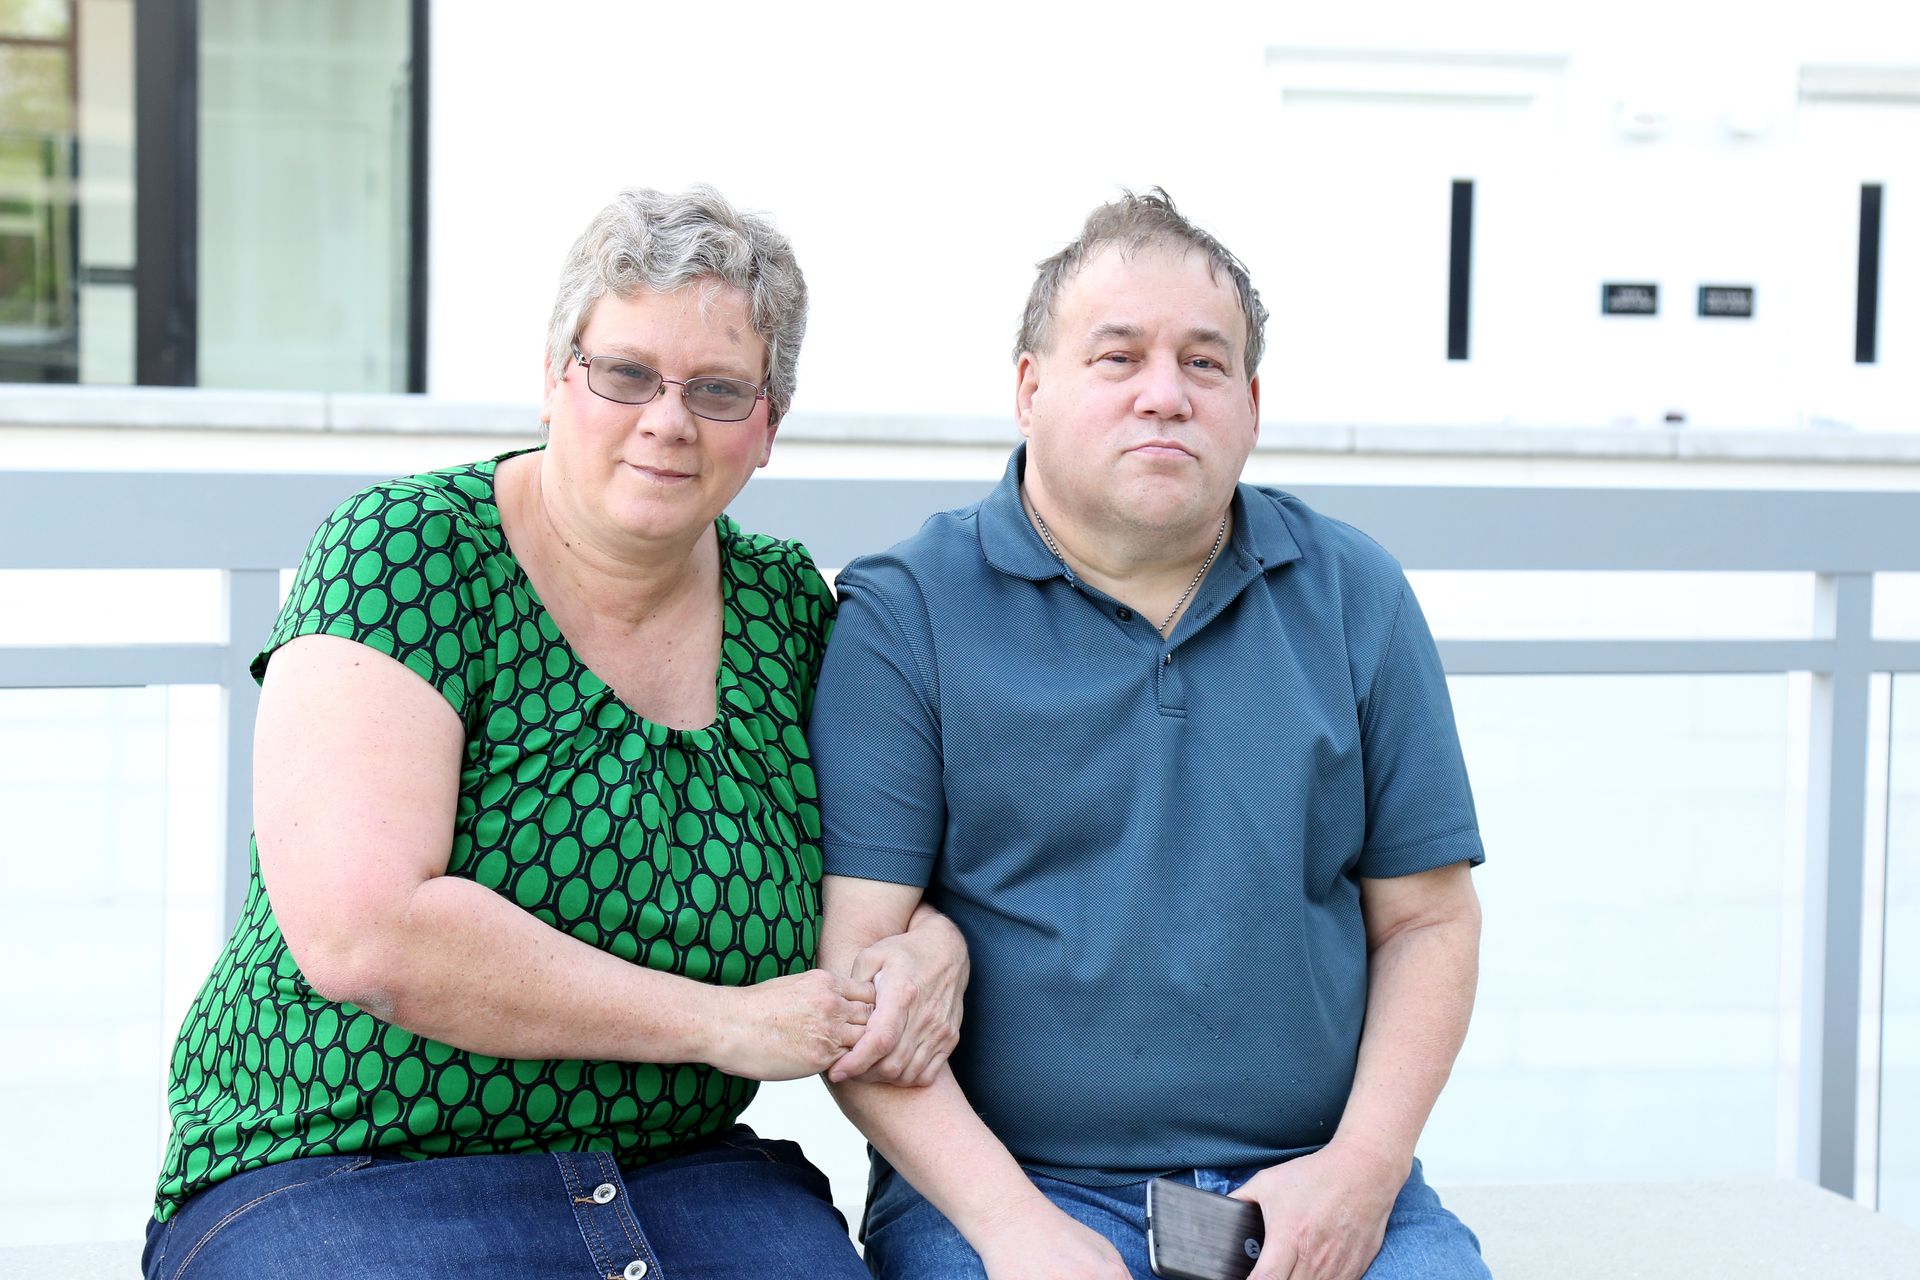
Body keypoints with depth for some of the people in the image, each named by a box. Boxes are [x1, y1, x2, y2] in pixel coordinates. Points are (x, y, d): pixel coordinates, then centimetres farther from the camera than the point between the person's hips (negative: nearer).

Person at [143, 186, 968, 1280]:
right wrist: (723, 1022, -14)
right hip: (343, 1176, -4)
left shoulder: (787, 604, 6)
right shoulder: (406, 548, -9)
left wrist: (934, 942, -5)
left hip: (683, 1171, 4)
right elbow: (360, 932, -20)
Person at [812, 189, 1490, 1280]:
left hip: (1311, 1191, 3)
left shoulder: (1354, 597, 10)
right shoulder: (904, 614, -1)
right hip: (1002, 1186, -2)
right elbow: (855, 957, -6)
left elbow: (1426, 921, 10)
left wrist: (1364, 1168, -4)